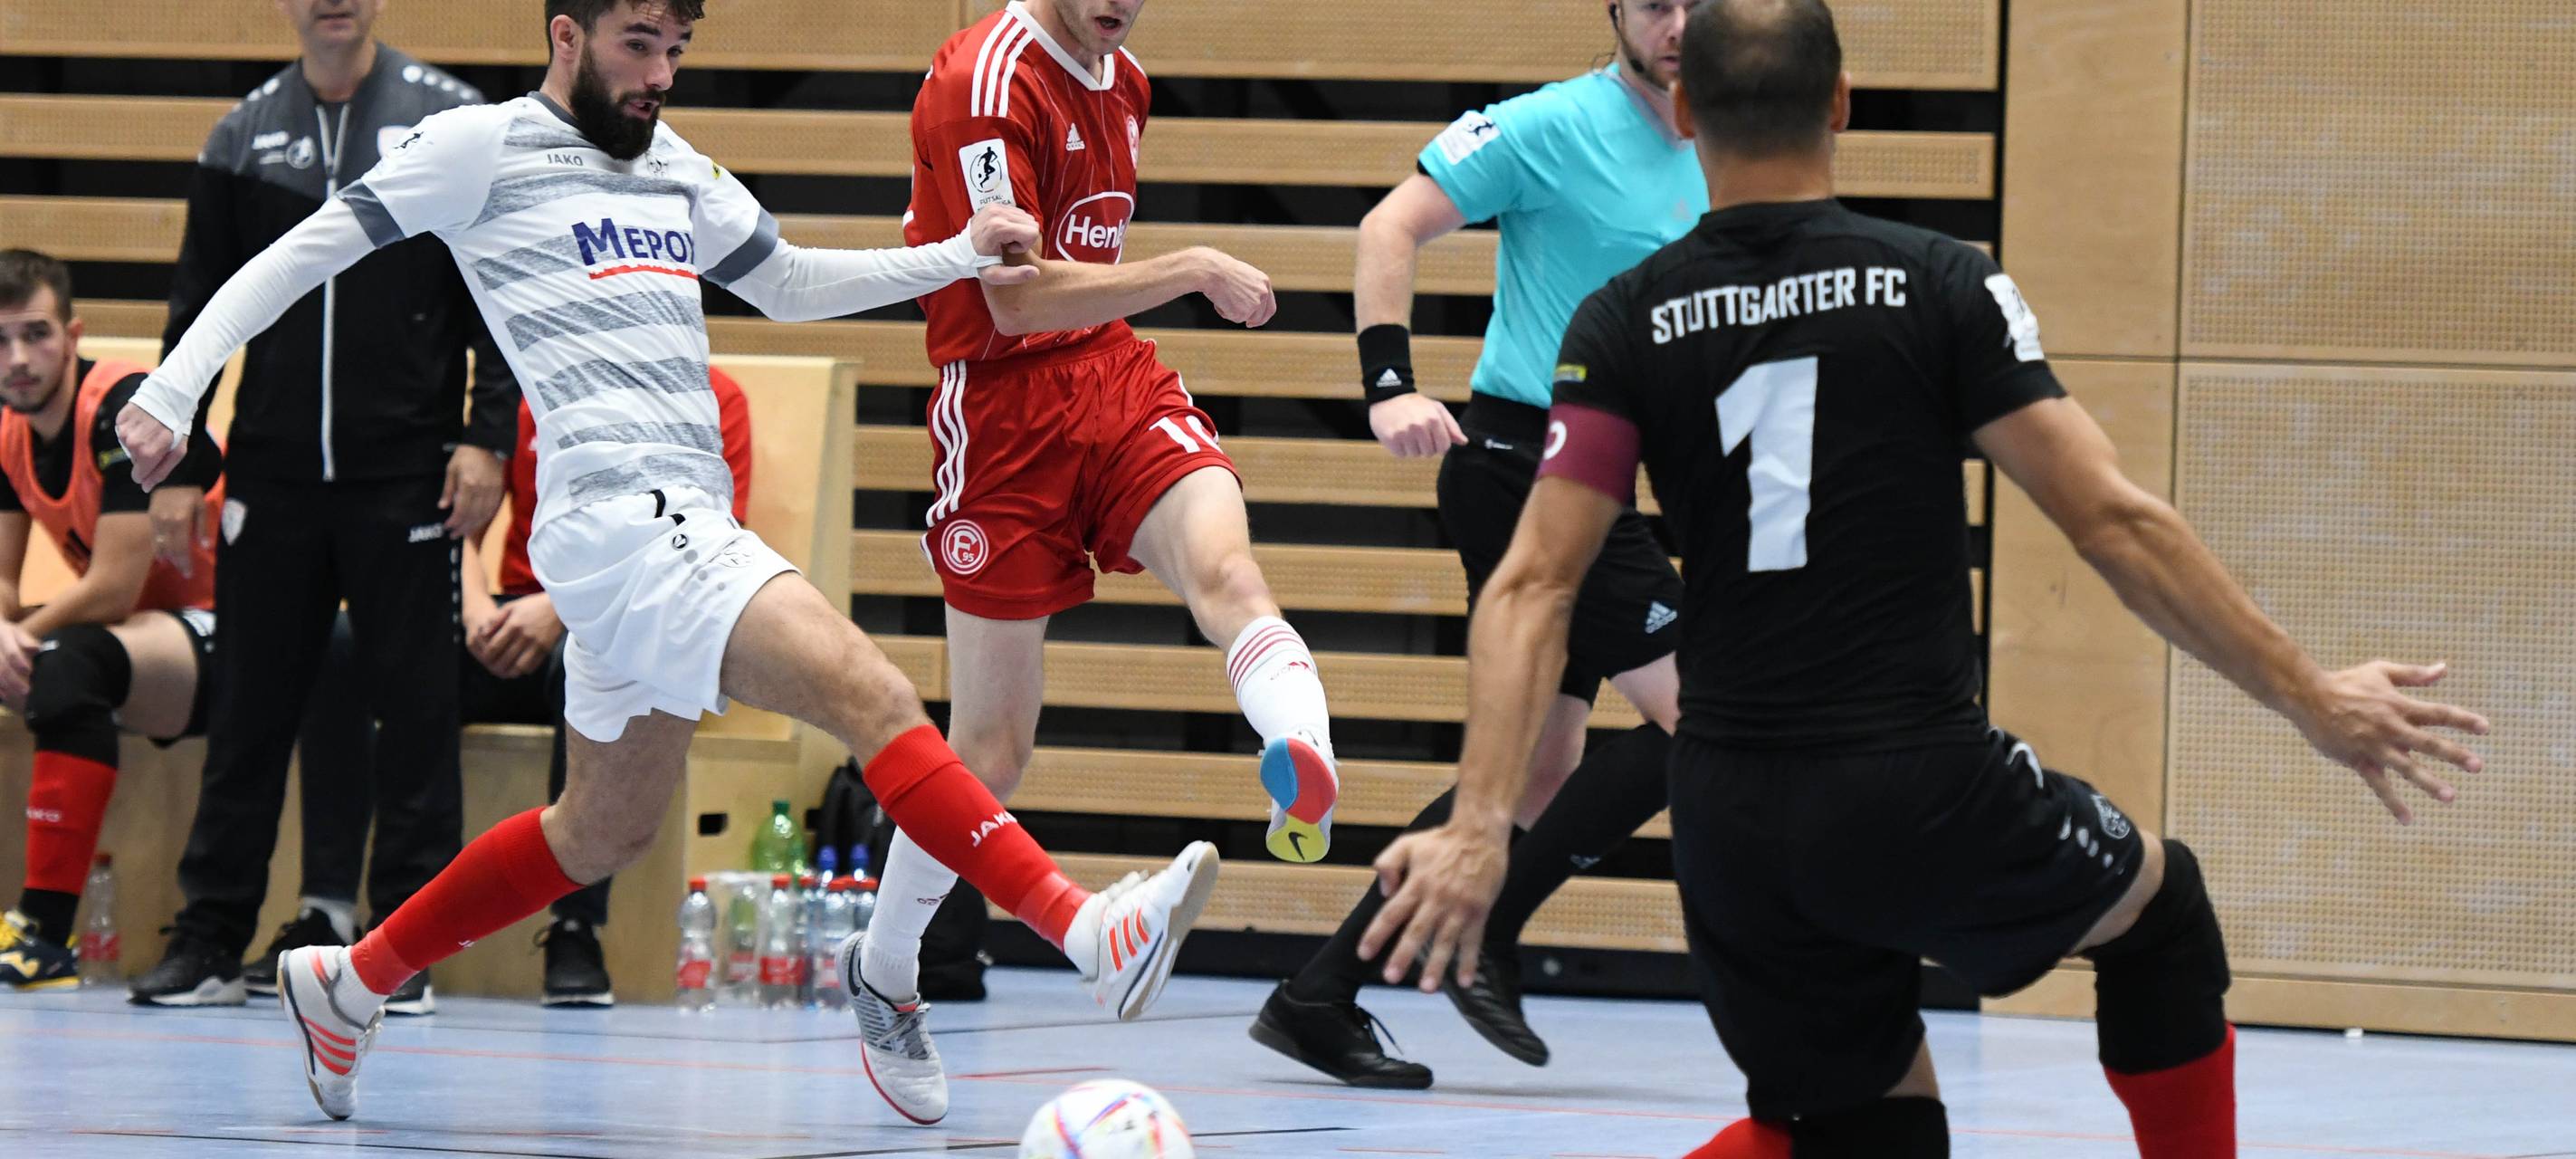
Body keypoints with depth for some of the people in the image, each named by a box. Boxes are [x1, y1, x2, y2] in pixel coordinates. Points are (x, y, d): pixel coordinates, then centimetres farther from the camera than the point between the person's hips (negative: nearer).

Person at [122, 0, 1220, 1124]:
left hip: (684, 524, 9)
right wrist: (172, 390, -6)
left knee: (604, 831, 19)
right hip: (622, 516, -9)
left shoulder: (675, 170, 19)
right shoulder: (484, 146, -1)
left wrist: (959, 258, 19)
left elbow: (789, 285, 32)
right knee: (868, 692, -23)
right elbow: (300, 256, 1)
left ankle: (347, 984, 33)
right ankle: (1084, 929, -32)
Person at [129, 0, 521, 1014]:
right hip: (271, 476, 2)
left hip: (407, 476, -2)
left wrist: (486, 439, -8)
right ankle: (211, 938, 10)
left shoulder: (454, 121, 1)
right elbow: (197, 310, 12)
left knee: (415, 711, -1)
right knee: (249, 710, 4)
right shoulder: (243, 137, 8)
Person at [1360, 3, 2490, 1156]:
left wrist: (1479, 825, -13)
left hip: (1734, 829, 3)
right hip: (1923, 795, -3)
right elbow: (2113, 522, -7)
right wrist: (2309, 697, 0)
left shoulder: (1623, 325, 2)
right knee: (2159, 903, 27)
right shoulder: (1943, 285, -4)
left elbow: (1534, 587, -8)